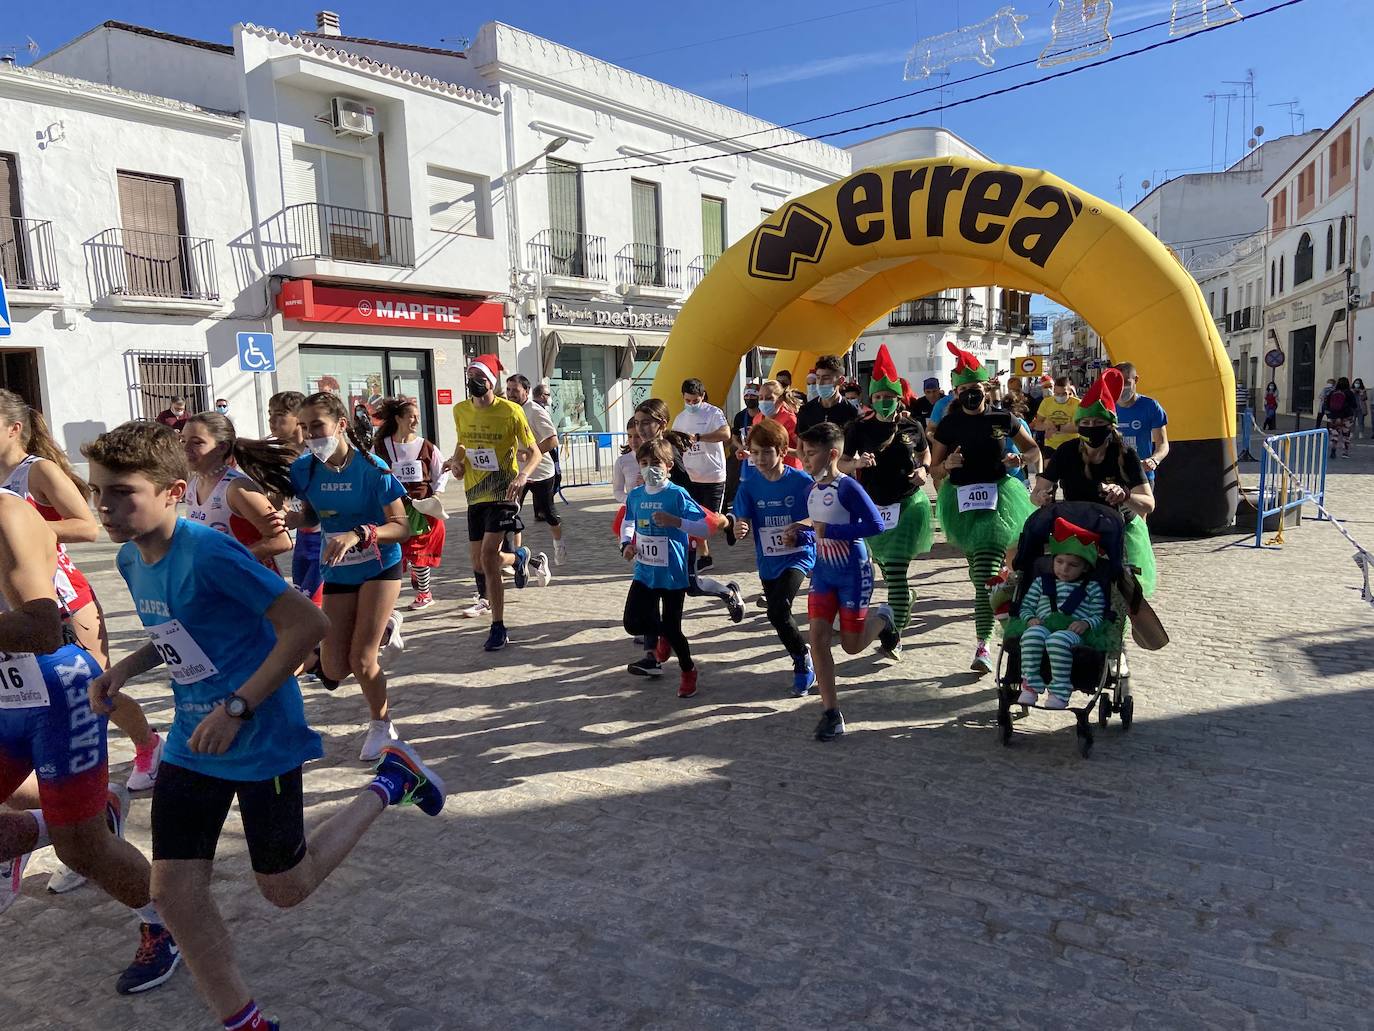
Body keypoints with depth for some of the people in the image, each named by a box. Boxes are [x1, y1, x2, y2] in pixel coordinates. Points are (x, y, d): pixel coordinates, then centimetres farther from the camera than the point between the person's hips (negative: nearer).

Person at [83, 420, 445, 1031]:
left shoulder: (210, 554, -23)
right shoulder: (131, 559, 3)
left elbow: (307, 623, -25)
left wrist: (237, 708, -24)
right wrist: (125, 668, 1)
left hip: (263, 743, -7)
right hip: (193, 743, 7)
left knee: (286, 889, 10)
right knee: (172, 890, 4)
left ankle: (390, 782, 27)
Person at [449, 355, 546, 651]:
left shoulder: (510, 411, -10)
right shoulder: (460, 410, 5)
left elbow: (535, 453, -7)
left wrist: (523, 475, -27)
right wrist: (456, 460, 1)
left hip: (503, 493, -6)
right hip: (475, 494, 6)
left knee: (487, 555, -17)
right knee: (478, 563, 8)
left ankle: (498, 629, -1)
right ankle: (519, 558, 43)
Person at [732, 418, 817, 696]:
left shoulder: (801, 482, -12)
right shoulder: (749, 487, -4)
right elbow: (742, 523, -7)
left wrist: (799, 535, -23)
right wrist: (739, 529, -30)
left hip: (798, 556, -5)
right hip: (768, 562, 5)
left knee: (778, 610, -22)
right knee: (779, 616, 14)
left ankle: (802, 658, 1)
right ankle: (804, 663, 37)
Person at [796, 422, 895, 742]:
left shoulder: (848, 487, -17)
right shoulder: (811, 490, 6)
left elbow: (876, 525, -25)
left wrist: (830, 530, -24)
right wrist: (800, 532, -3)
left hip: (853, 573, -6)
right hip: (823, 571, 6)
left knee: (851, 645, 5)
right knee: (817, 637, -5)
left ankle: (884, 618, 38)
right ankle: (831, 713, 3)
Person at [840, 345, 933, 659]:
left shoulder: (911, 426, -2)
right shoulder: (859, 428, -4)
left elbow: (925, 451, 17)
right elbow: (841, 464, 0)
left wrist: (924, 470, -3)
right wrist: (857, 462, -21)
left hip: (908, 503, -2)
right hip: (874, 507, 2)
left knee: (896, 569, -10)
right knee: (887, 568, 16)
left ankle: (893, 635, 0)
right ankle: (905, 602, 46)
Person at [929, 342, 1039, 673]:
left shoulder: (1002, 419, 2)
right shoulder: (948, 425, 4)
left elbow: (1034, 449, 15)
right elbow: (935, 468, 9)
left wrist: (1022, 458, -8)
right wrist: (948, 464, -13)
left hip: (997, 495, -2)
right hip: (961, 498, 3)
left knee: (987, 572, -15)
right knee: (980, 572, 13)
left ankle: (983, 644, -15)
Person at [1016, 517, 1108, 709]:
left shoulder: (1092, 588, 16)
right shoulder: (1041, 582, 22)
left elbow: (1099, 616, 12)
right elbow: (1026, 605, 19)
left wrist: (1086, 623, -9)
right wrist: (1031, 619, -2)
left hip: (1072, 631, -2)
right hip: (1042, 626, 2)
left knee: (1057, 640, -39)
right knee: (1032, 634, -36)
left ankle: (1060, 690, -30)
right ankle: (1030, 683, -28)